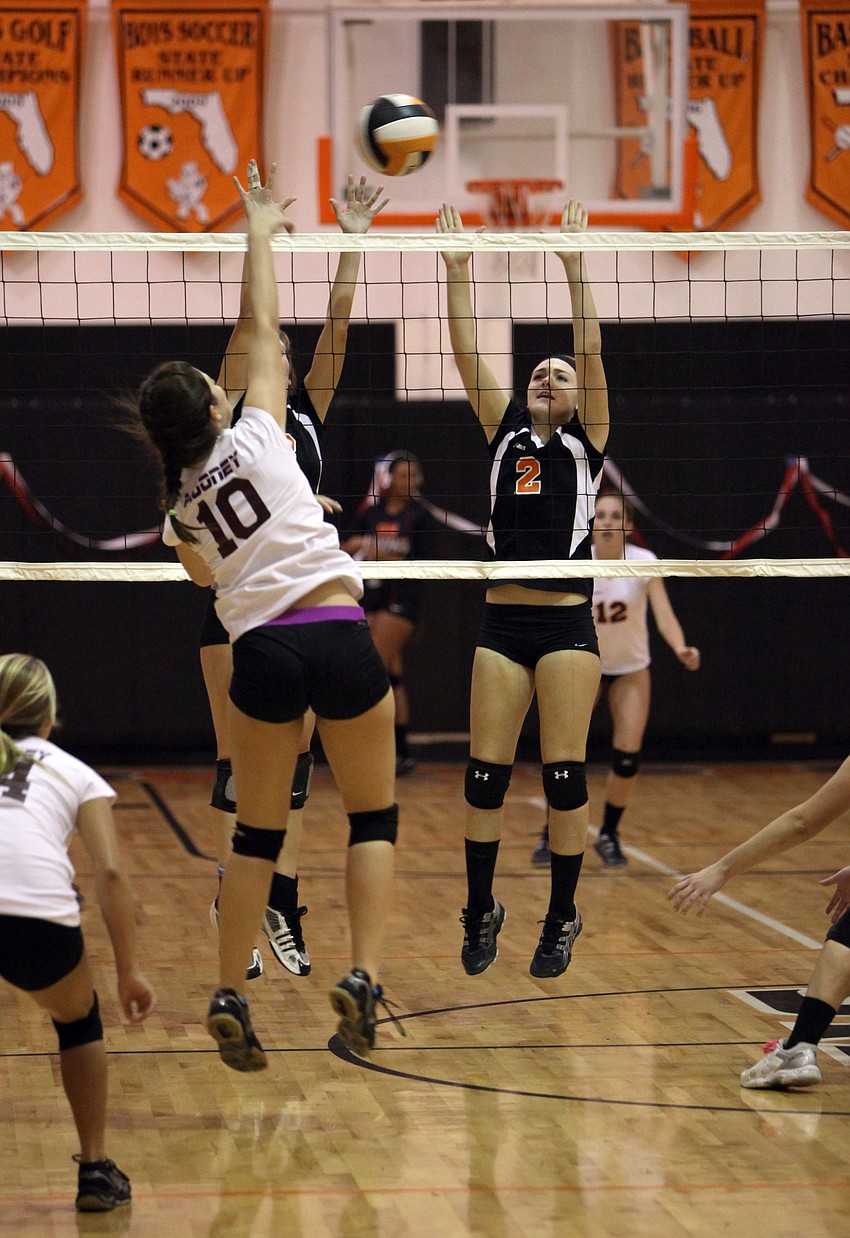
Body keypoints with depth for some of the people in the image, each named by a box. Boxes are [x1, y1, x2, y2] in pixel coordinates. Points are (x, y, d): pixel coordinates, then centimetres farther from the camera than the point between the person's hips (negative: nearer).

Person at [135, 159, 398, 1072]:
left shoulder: (178, 510, 12)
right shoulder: (255, 439, 1)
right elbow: (263, 328, 7)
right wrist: (259, 234, 18)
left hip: (260, 652, 3)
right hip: (338, 636, -3)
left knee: (256, 832, 14)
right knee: (374, 817, 9)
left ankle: (229, 997, 6)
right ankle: (362, 976, -8)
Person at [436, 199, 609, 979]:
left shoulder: (588, 440, 5)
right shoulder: (504, 433, 11)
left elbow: (591, 349, -6)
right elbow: (468, 351, 5)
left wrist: (574, 267, -13)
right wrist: (457, 268, -3)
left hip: (567, 626, -3)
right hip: (502, 624, 3)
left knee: (565, 775, -3)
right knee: (485, 774, 1)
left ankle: (562, 918, 8)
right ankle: (481, 911, 15)